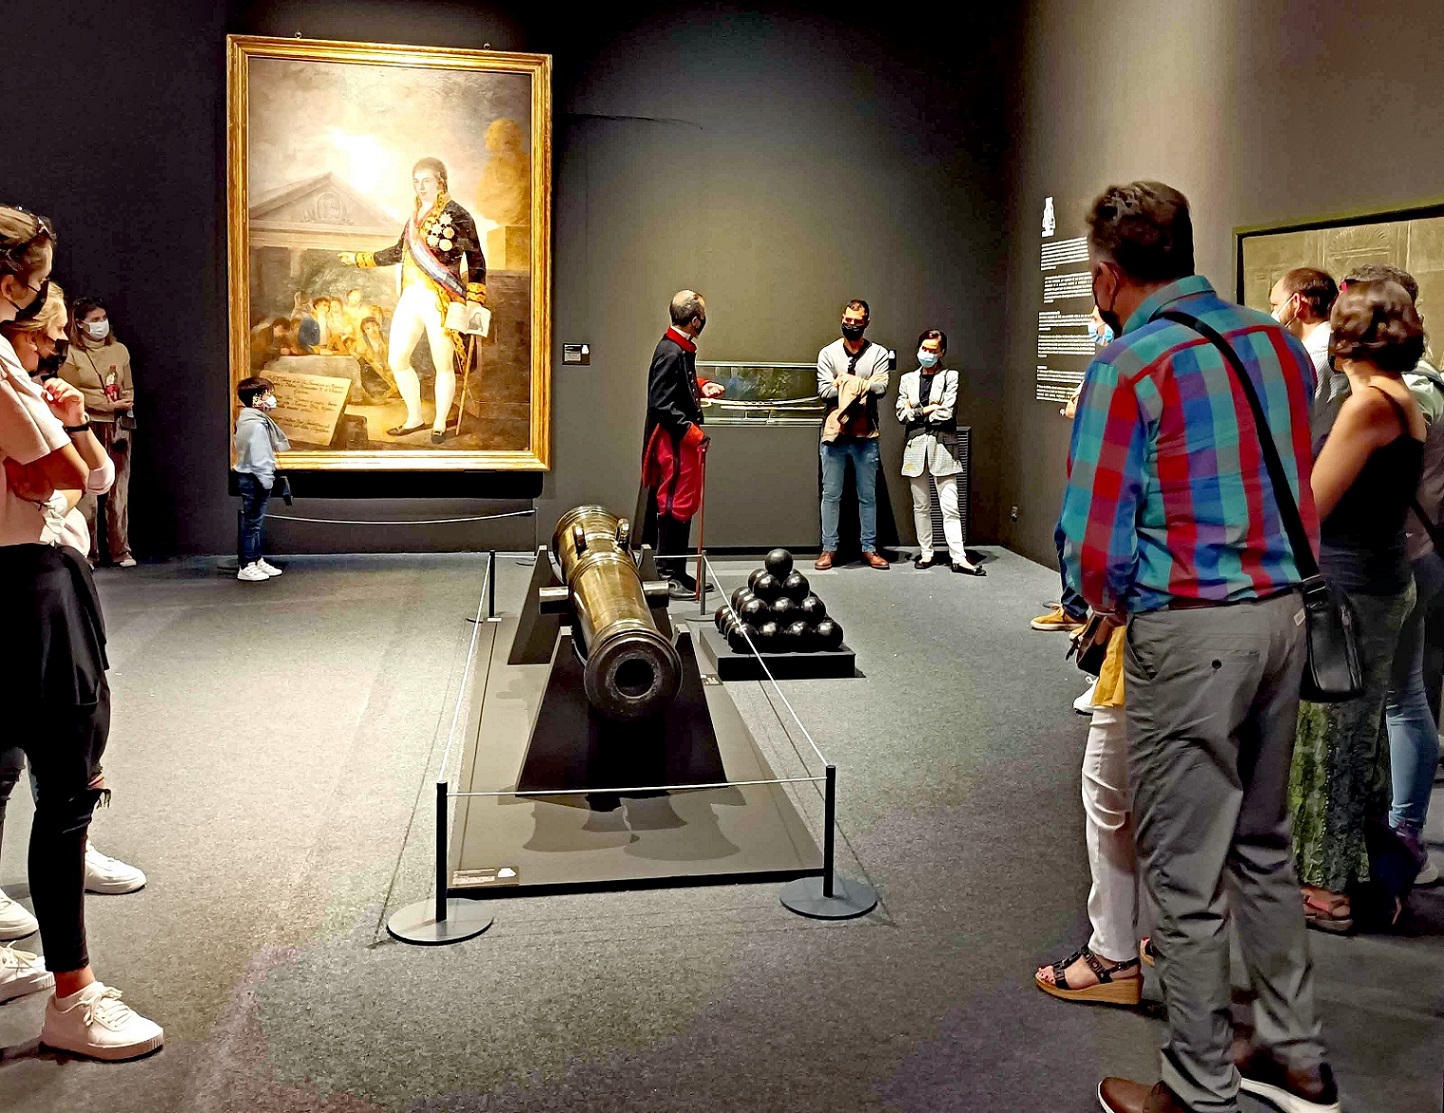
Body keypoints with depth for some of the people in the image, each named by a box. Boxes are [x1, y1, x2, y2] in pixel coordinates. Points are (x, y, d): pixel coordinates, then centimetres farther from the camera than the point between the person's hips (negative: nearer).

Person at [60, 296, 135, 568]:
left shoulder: (119, 350, 14)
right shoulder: (71, 354, 1)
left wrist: (127, 403, -3)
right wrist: (108, 405, -11)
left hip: (119, 427, 3)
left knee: (119, 491, 4)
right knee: (86, 492, -5)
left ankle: (121, 550, 10)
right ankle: (87, 552, 2)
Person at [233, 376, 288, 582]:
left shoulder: (249, 420, 12)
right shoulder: (256, 425, -20)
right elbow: (258, 457, -22)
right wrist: (266, 480, -18)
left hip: (251, 477, 10)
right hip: (254, 479, -10)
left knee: (254, 522, 16)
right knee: (252, 522, -3)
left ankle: (258, 560, 25)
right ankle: (246, 567, 3)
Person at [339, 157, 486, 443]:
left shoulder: (457, 216, -6)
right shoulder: (416, 216, 14)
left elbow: (476, 261, -6)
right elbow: (399, 251, 28)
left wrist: (473, 301, -14)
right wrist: (360, 258, 35)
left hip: (441, 301, -7)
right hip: (411, 297, 7)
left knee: (443, 366, 4)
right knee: (397, 360, 8)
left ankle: (439, 424, 20)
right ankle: (414, 418, 24)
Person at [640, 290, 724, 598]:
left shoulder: (682, 348, 11)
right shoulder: (671, 352, -19)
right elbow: (661, 403, -23)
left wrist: (701, 388, 12)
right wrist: (689, 430, -22)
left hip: (683, 440, 10)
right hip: (674, 441, -10)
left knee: (682, 506, 14)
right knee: (674, 506, -5)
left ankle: (678, 573, 22)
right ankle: (669, 576, 2)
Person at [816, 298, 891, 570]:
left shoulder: (879, 354, 5)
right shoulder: (828, 353, 4)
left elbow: (881, 388, -10)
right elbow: (824, 390, -7)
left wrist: (845, 384, -11)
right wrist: (862, 387, -9)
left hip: (866, 435, 0)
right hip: (834, 433, 0)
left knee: (868, 495, 7)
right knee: (831, 494, 3)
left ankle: (869, 548, 14)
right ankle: (829, 548, 10)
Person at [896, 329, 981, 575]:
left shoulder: (950, 377, 4)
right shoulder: (907, 379, 14)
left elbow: (947, 412, -9)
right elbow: (902, 413, 3)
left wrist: (917, 411, -1)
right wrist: (930, 409, -4)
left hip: (942, 446, -3)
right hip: (916, 445, 3)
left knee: (950, 506, -8)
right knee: (921, 506, 7)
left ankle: (958, 558, -9)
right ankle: (926, 553, 15)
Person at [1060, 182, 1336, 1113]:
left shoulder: (1128, 369, -12)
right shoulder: (1279, 344, 8)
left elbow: (1094, 547, -13)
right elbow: (1299, 493, 13)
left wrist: (1116, 610, 6)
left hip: (1187, 632, -7)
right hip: (1284, 615, 8)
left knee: (1187, 874, 5)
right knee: (1264, 845, 21)